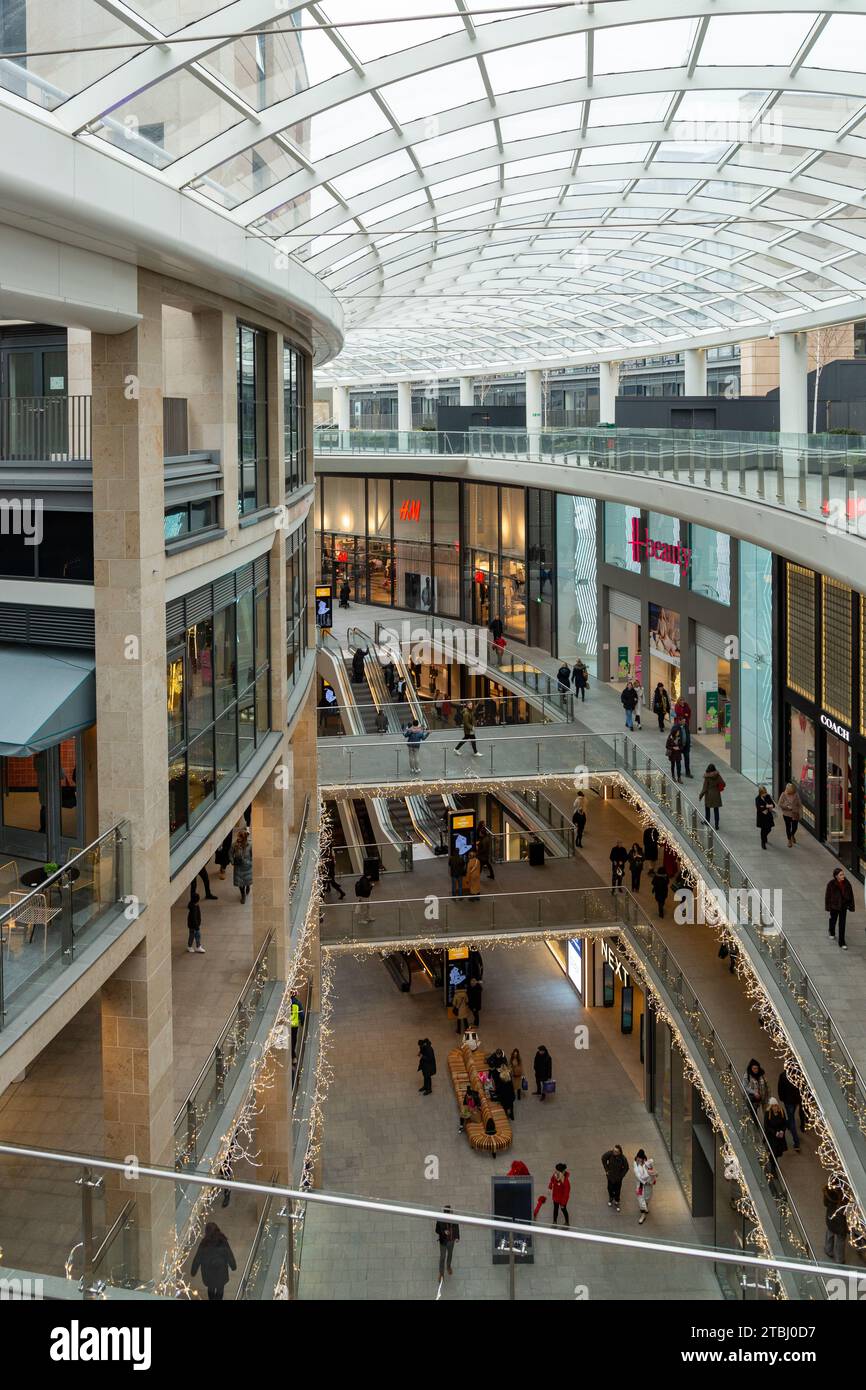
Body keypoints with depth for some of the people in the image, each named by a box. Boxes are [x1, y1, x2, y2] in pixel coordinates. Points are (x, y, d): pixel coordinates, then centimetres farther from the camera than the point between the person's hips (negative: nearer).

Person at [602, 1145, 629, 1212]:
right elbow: (603, 1159, -6)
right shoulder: (610, 1153, -25)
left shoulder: (623, 1158, -27)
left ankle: (616, 1202, 37)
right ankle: (611, 1198, 49)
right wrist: (606, 1169, -4)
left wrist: (620, 1176, -11)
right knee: (610, 1188, 19)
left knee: (617, 1190, 12)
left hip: (618, 1177, -1)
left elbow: (626, 1168, -10)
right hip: (610, 1175, 1)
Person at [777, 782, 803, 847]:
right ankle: (789, 840, 28)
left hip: (795, 814, 1)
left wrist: (799, 813, -8)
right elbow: (779, 804, -6)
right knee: (788, 827, 9)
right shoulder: (783, 795, -10)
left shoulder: (796, 795, -8)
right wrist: (787, 807, -18)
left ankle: (792, 835, 43)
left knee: (795, 827, 9)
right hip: (787, 814, -1)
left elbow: (799, 804, -2)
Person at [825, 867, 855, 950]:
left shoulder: (846, 883, -13)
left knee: (842, 924, 2)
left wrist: (851, 906, -2)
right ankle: (832, 932, 55)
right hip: (834, 906, -1)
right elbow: (827, 895, -12)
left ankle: (842, 943, 8)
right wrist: (828, 907, -9)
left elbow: (850, 894, -3)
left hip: (843, 906, 1)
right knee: (833, 919, 23)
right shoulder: (831, 884, -20)